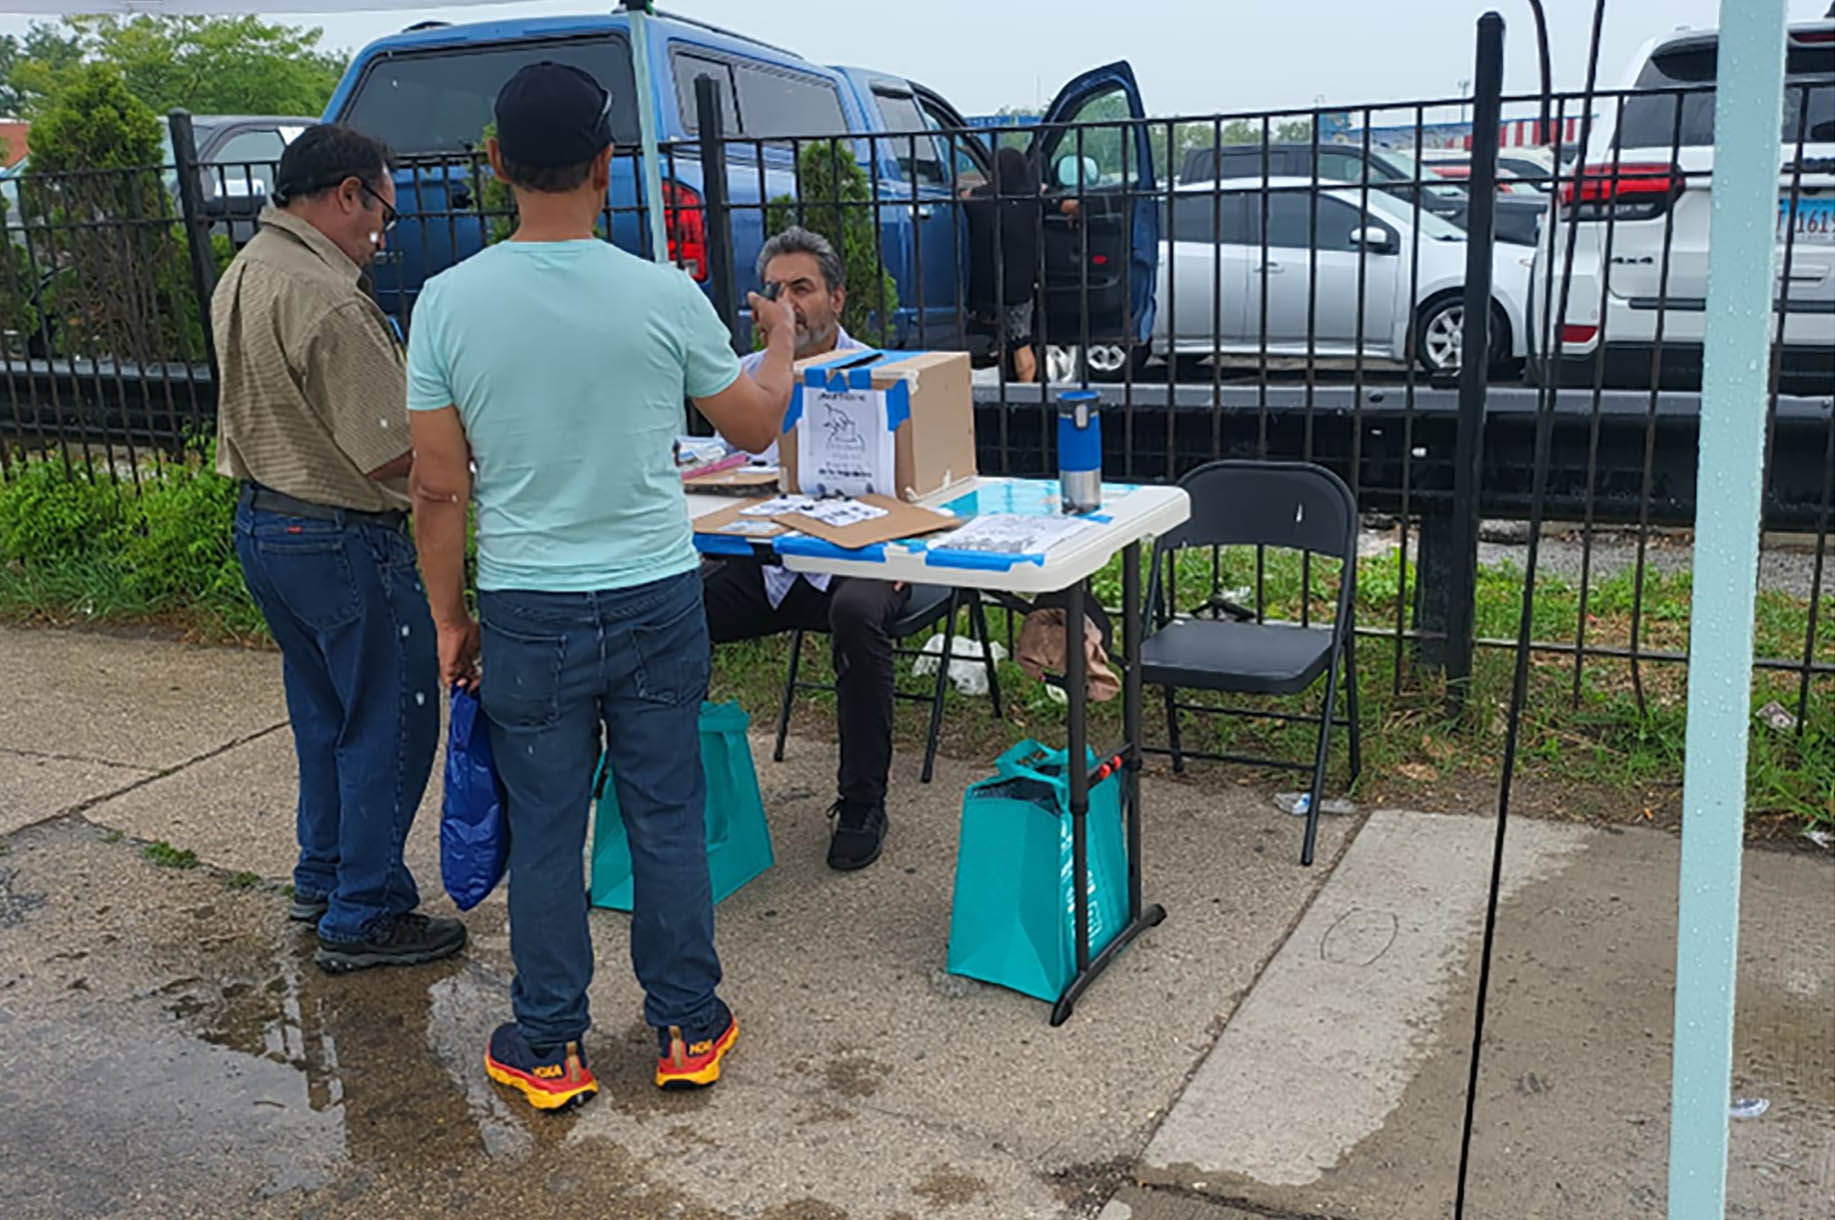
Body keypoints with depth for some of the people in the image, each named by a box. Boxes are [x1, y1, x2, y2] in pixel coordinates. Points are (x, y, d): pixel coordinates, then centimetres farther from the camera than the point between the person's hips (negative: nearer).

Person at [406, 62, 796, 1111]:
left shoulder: (449, 301, -8)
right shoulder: (665, 296, -9)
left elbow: (440, 489, -4)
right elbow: (757, 425, 5)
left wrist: (450, 619, 9)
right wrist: (782, 343, 25)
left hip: (527, 617, 0)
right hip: (657, 602, 0)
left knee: (545, 834, 13)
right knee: (668, 822, 13)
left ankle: (550, 1050, 26)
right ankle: (687, 1030, 27)